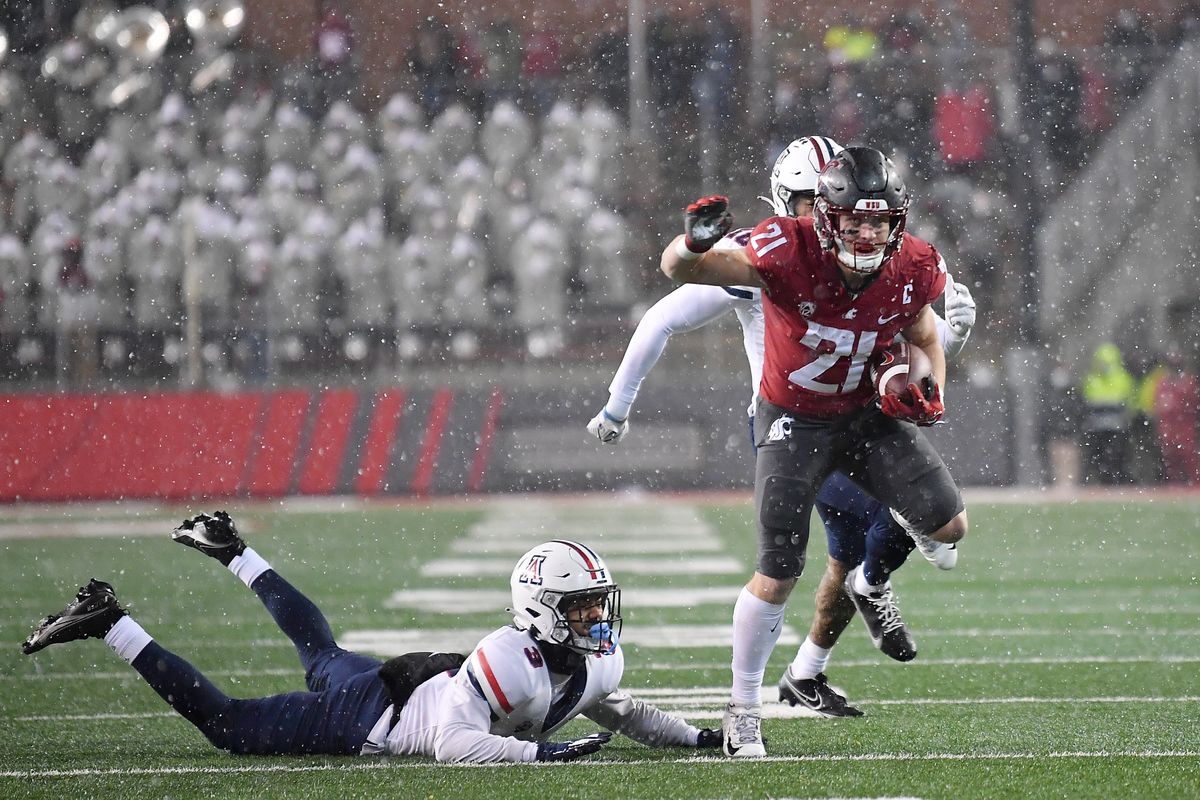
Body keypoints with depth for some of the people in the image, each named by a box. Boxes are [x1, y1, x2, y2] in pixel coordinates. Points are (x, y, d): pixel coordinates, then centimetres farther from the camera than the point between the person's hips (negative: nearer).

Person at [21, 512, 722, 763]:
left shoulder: (600, 661, -9)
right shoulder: (512, 659, -36)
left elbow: (622, 714, 10)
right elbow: (453, 744, -40)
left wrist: (698, 737, -2)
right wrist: (539, 751, -44)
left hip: (401, 684, 8)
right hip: (363, 715, -8)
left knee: (322, 653, 38)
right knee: (225, 725, 2)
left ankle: (235, 553, 51)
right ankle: (109, 626, 7)